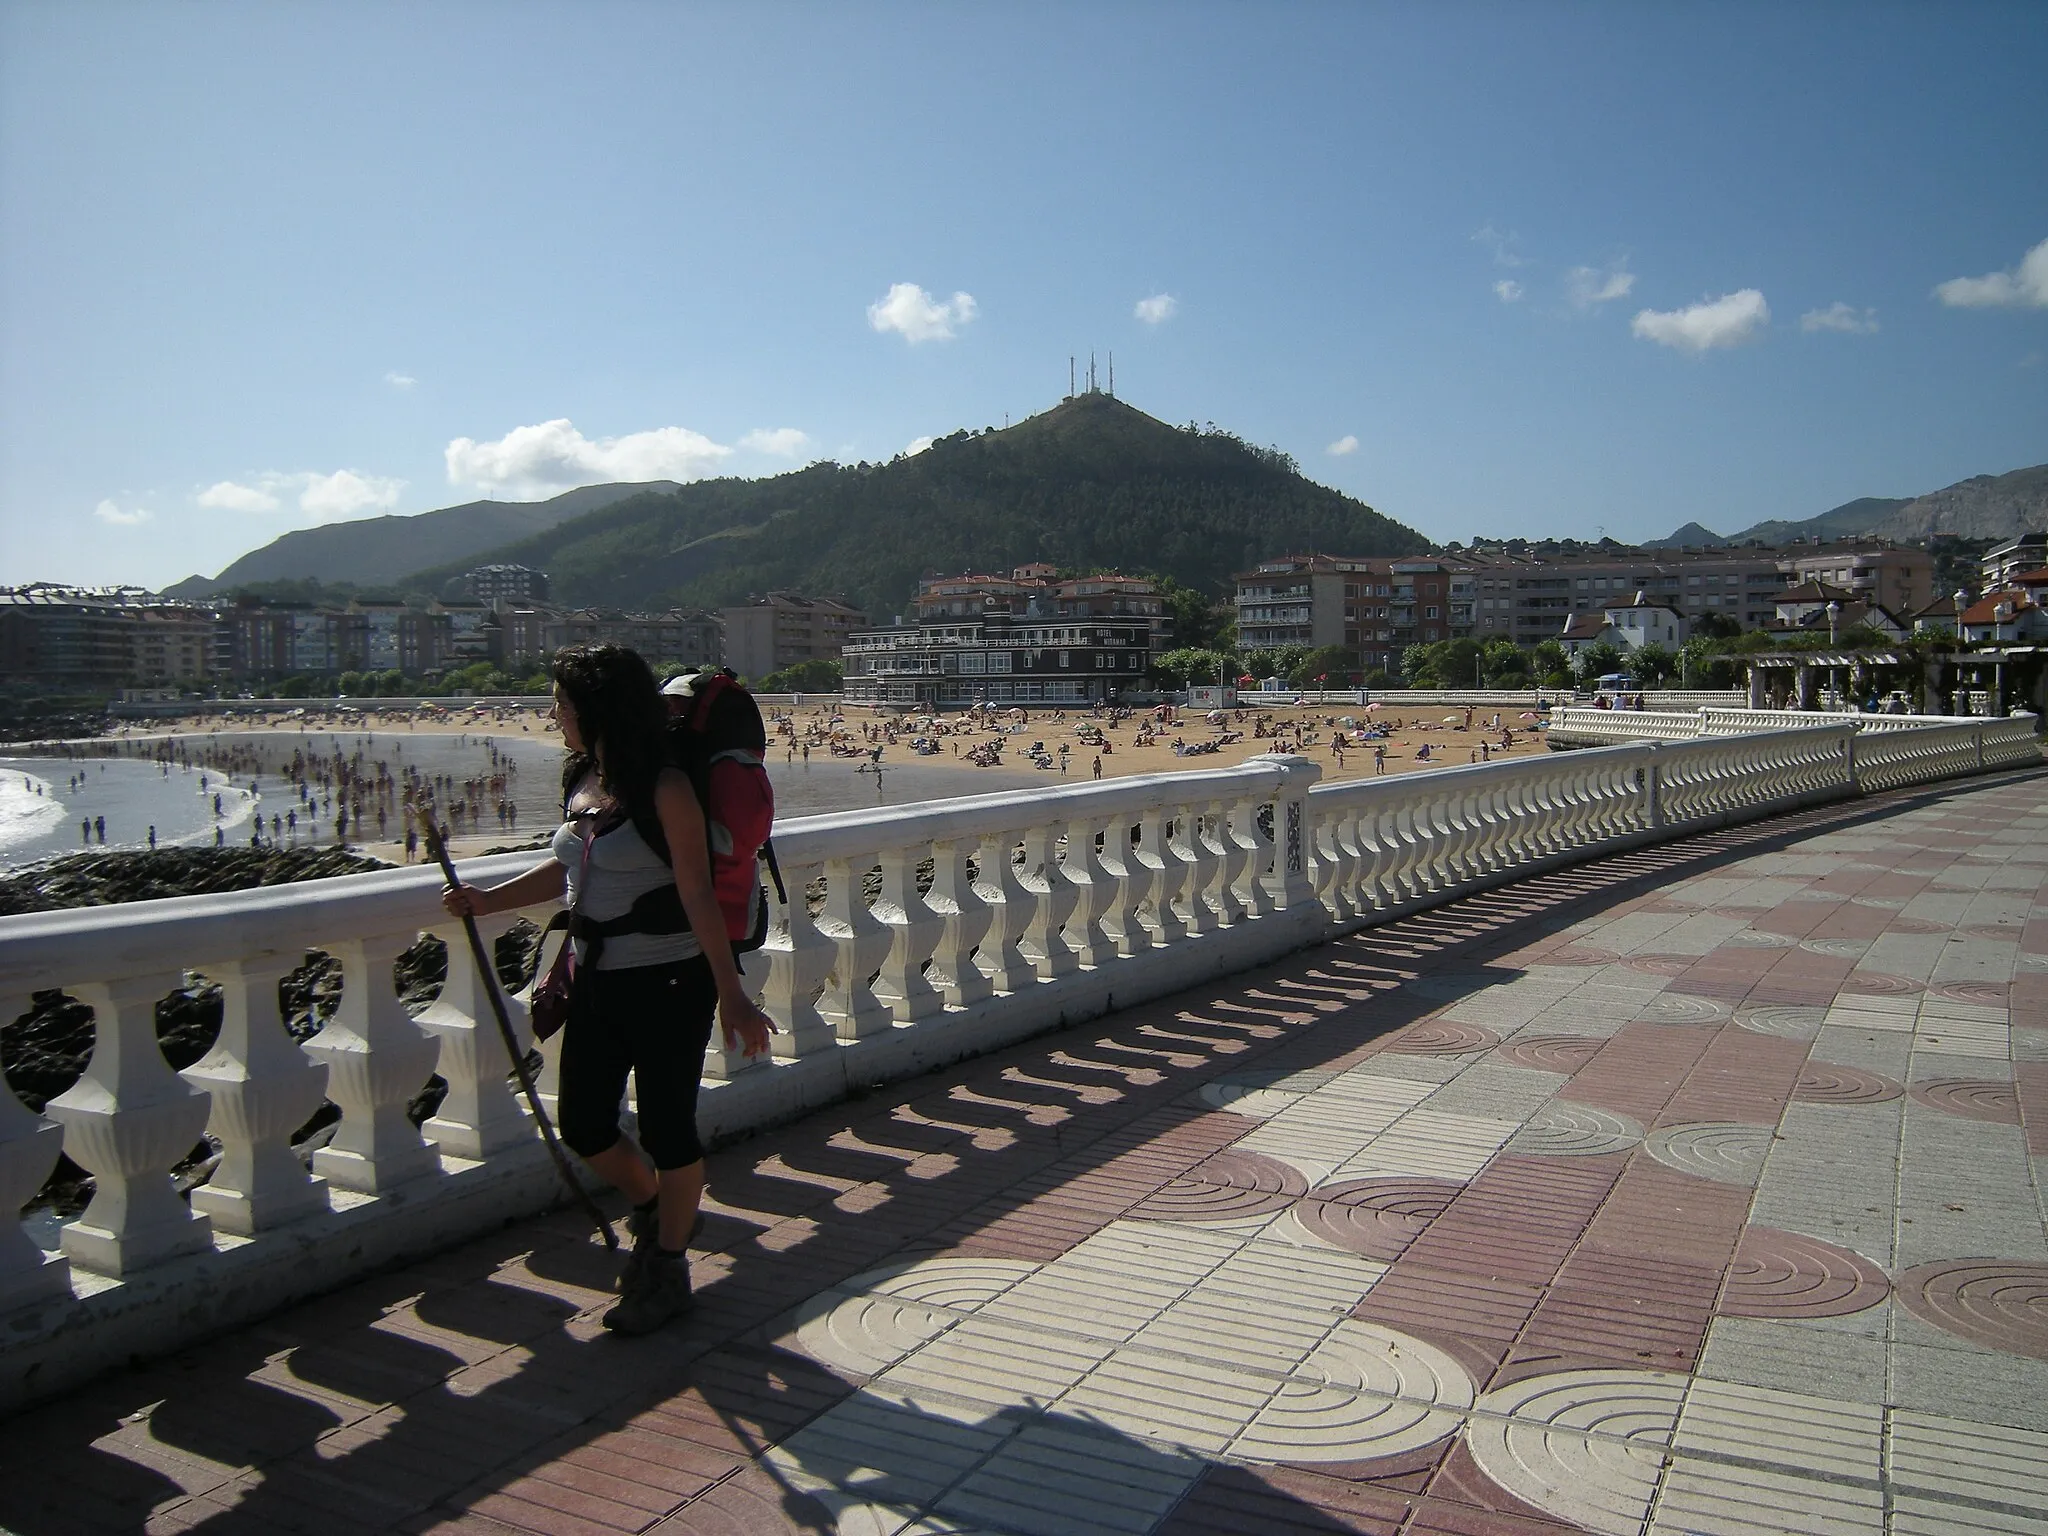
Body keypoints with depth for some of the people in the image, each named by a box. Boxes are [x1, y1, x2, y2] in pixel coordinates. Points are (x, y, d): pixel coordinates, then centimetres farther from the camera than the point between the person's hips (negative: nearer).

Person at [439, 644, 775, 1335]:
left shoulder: (664, 789, -16)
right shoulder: (581, 782, 6)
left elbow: (698, 894, -19)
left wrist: (731, 994, -21)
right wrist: (486, 900, 20)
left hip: (667, 985, -7)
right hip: (598, 984, 8)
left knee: (667, 1127, 5)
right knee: (582, 1125, 13)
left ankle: (667, 1270, 26)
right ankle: (652, 1208, 42)